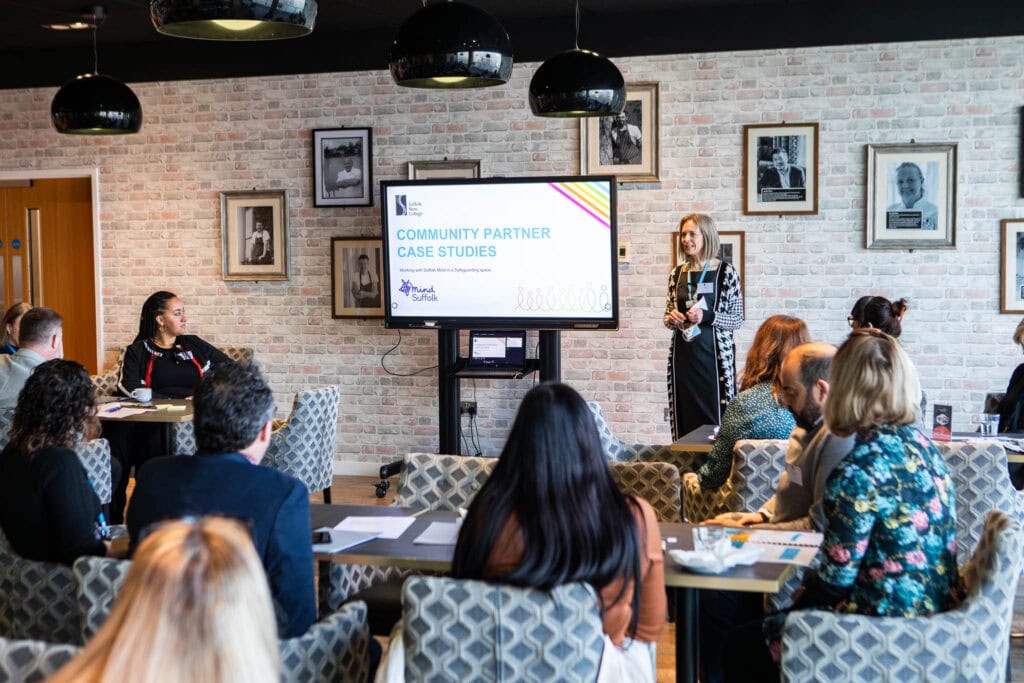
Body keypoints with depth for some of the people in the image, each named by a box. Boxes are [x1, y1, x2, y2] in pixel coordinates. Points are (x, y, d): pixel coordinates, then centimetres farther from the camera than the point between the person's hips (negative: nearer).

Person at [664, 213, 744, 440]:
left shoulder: (725, 272, -3)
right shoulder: (677, 274, 10)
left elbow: (738, 319, -3)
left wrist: (706, 316, -17)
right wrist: (671, 318, -5)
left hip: (713, 354, -4)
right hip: (683, 355, 4)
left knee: (716, 416, -4)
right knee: (684, 417, 3)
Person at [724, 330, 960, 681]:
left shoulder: (858, 470, -23)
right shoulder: (922, 443, 2)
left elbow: (836, 578, -17)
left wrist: (806, 583, 5)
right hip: (933, 611, 8)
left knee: (744, 643, 10)